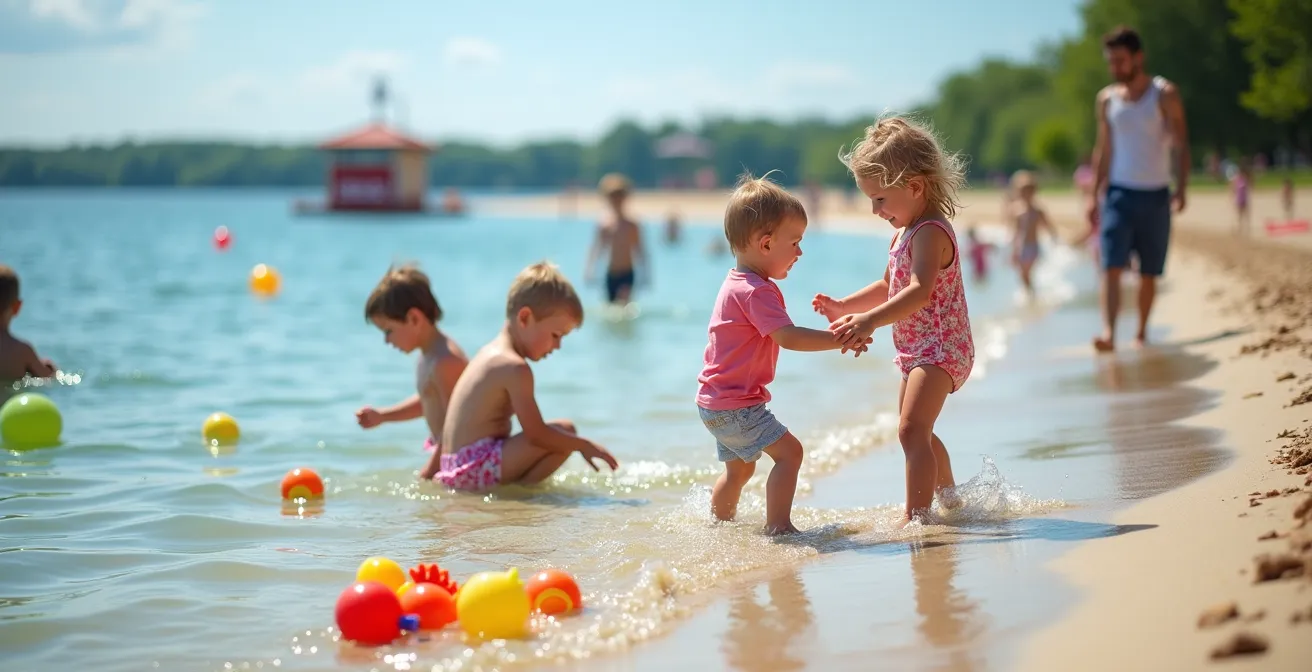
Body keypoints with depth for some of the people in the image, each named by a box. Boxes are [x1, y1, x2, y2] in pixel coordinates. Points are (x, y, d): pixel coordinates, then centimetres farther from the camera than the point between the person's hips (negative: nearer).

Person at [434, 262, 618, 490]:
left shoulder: (490, 353, 14)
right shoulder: (515, 368, -16)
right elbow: (536, 434, -19)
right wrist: (585, 445, -7)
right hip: (479, 469, -10)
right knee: (565, 429, -14)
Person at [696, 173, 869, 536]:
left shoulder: (737, 284, 12)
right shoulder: (757, 291, -21)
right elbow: (787, 336, -31)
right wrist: (839, 339, -30)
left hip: (715, 403, 11)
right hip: (736, 405, -11)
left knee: (740, 467, 24)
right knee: (788, 451, -12)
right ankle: (777, 527, -13)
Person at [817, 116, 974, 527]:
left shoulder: (930, 232, -21)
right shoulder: (905, 232, 12)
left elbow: (919, 293, -36)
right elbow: (888, 288, 24)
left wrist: (871, 321, -46)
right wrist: (845, 306, 10)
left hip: (940, 348, -11)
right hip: (917, 352, 11)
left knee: (912, 429, -23)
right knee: (917, 432, 25)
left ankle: (916, 517, -26)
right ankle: (949, 499, 44)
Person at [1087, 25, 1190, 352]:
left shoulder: (1165, 95, -2)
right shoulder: (1106, 99, 7)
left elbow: (1180, 145, -3)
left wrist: (1181, 189, -13)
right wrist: (1094, 196, 8)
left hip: (1155, 195, -1)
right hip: (1118, 193, 1)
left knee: (1149, 274, 6)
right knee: (1112, 267, -16)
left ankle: (1142, 333, 22)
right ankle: (1108, 333, -27)